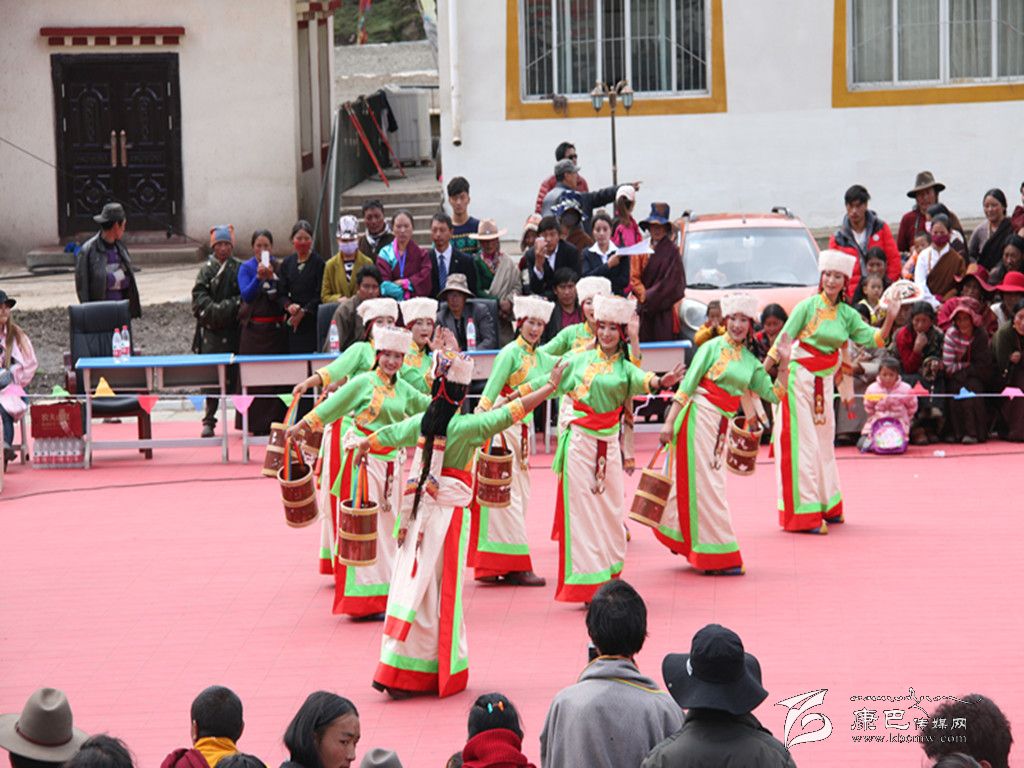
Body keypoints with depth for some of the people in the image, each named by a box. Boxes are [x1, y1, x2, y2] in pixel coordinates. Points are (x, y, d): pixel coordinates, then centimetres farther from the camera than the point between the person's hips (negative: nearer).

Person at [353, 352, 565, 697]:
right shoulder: (465, 426, -13)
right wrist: (551, 386, -3)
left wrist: (363, 447, 41)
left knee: (411, 585, 7)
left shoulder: (420, 422, 2)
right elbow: (512, 411, -12)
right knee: (441, 592, 1)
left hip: (418, 511, 5)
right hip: (451, 512, -5)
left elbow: (384, 436, 19)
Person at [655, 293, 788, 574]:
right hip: (700, 417, -6)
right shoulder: (713, 348, -4)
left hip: (722, 425, 6)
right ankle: (719, 556, 0)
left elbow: (774, 394, 11)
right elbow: (687, 385, -7)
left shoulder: (750, 361, 12)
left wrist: (783, 363, 1)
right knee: (704, 484, -3)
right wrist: (669, 422, -12)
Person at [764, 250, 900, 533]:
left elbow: (874, 339, -1)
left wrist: (890, 319, -18)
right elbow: (782, 341, -9)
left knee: (824, 442, 14)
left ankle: (827, 507, 25)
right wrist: (762, 375, -12)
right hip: (798, 379, -6)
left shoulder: (847, 315, 7)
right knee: (801, 443, -6)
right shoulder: (808, 306, -8)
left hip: (824, 382, 6)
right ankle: (804, 512, -6)